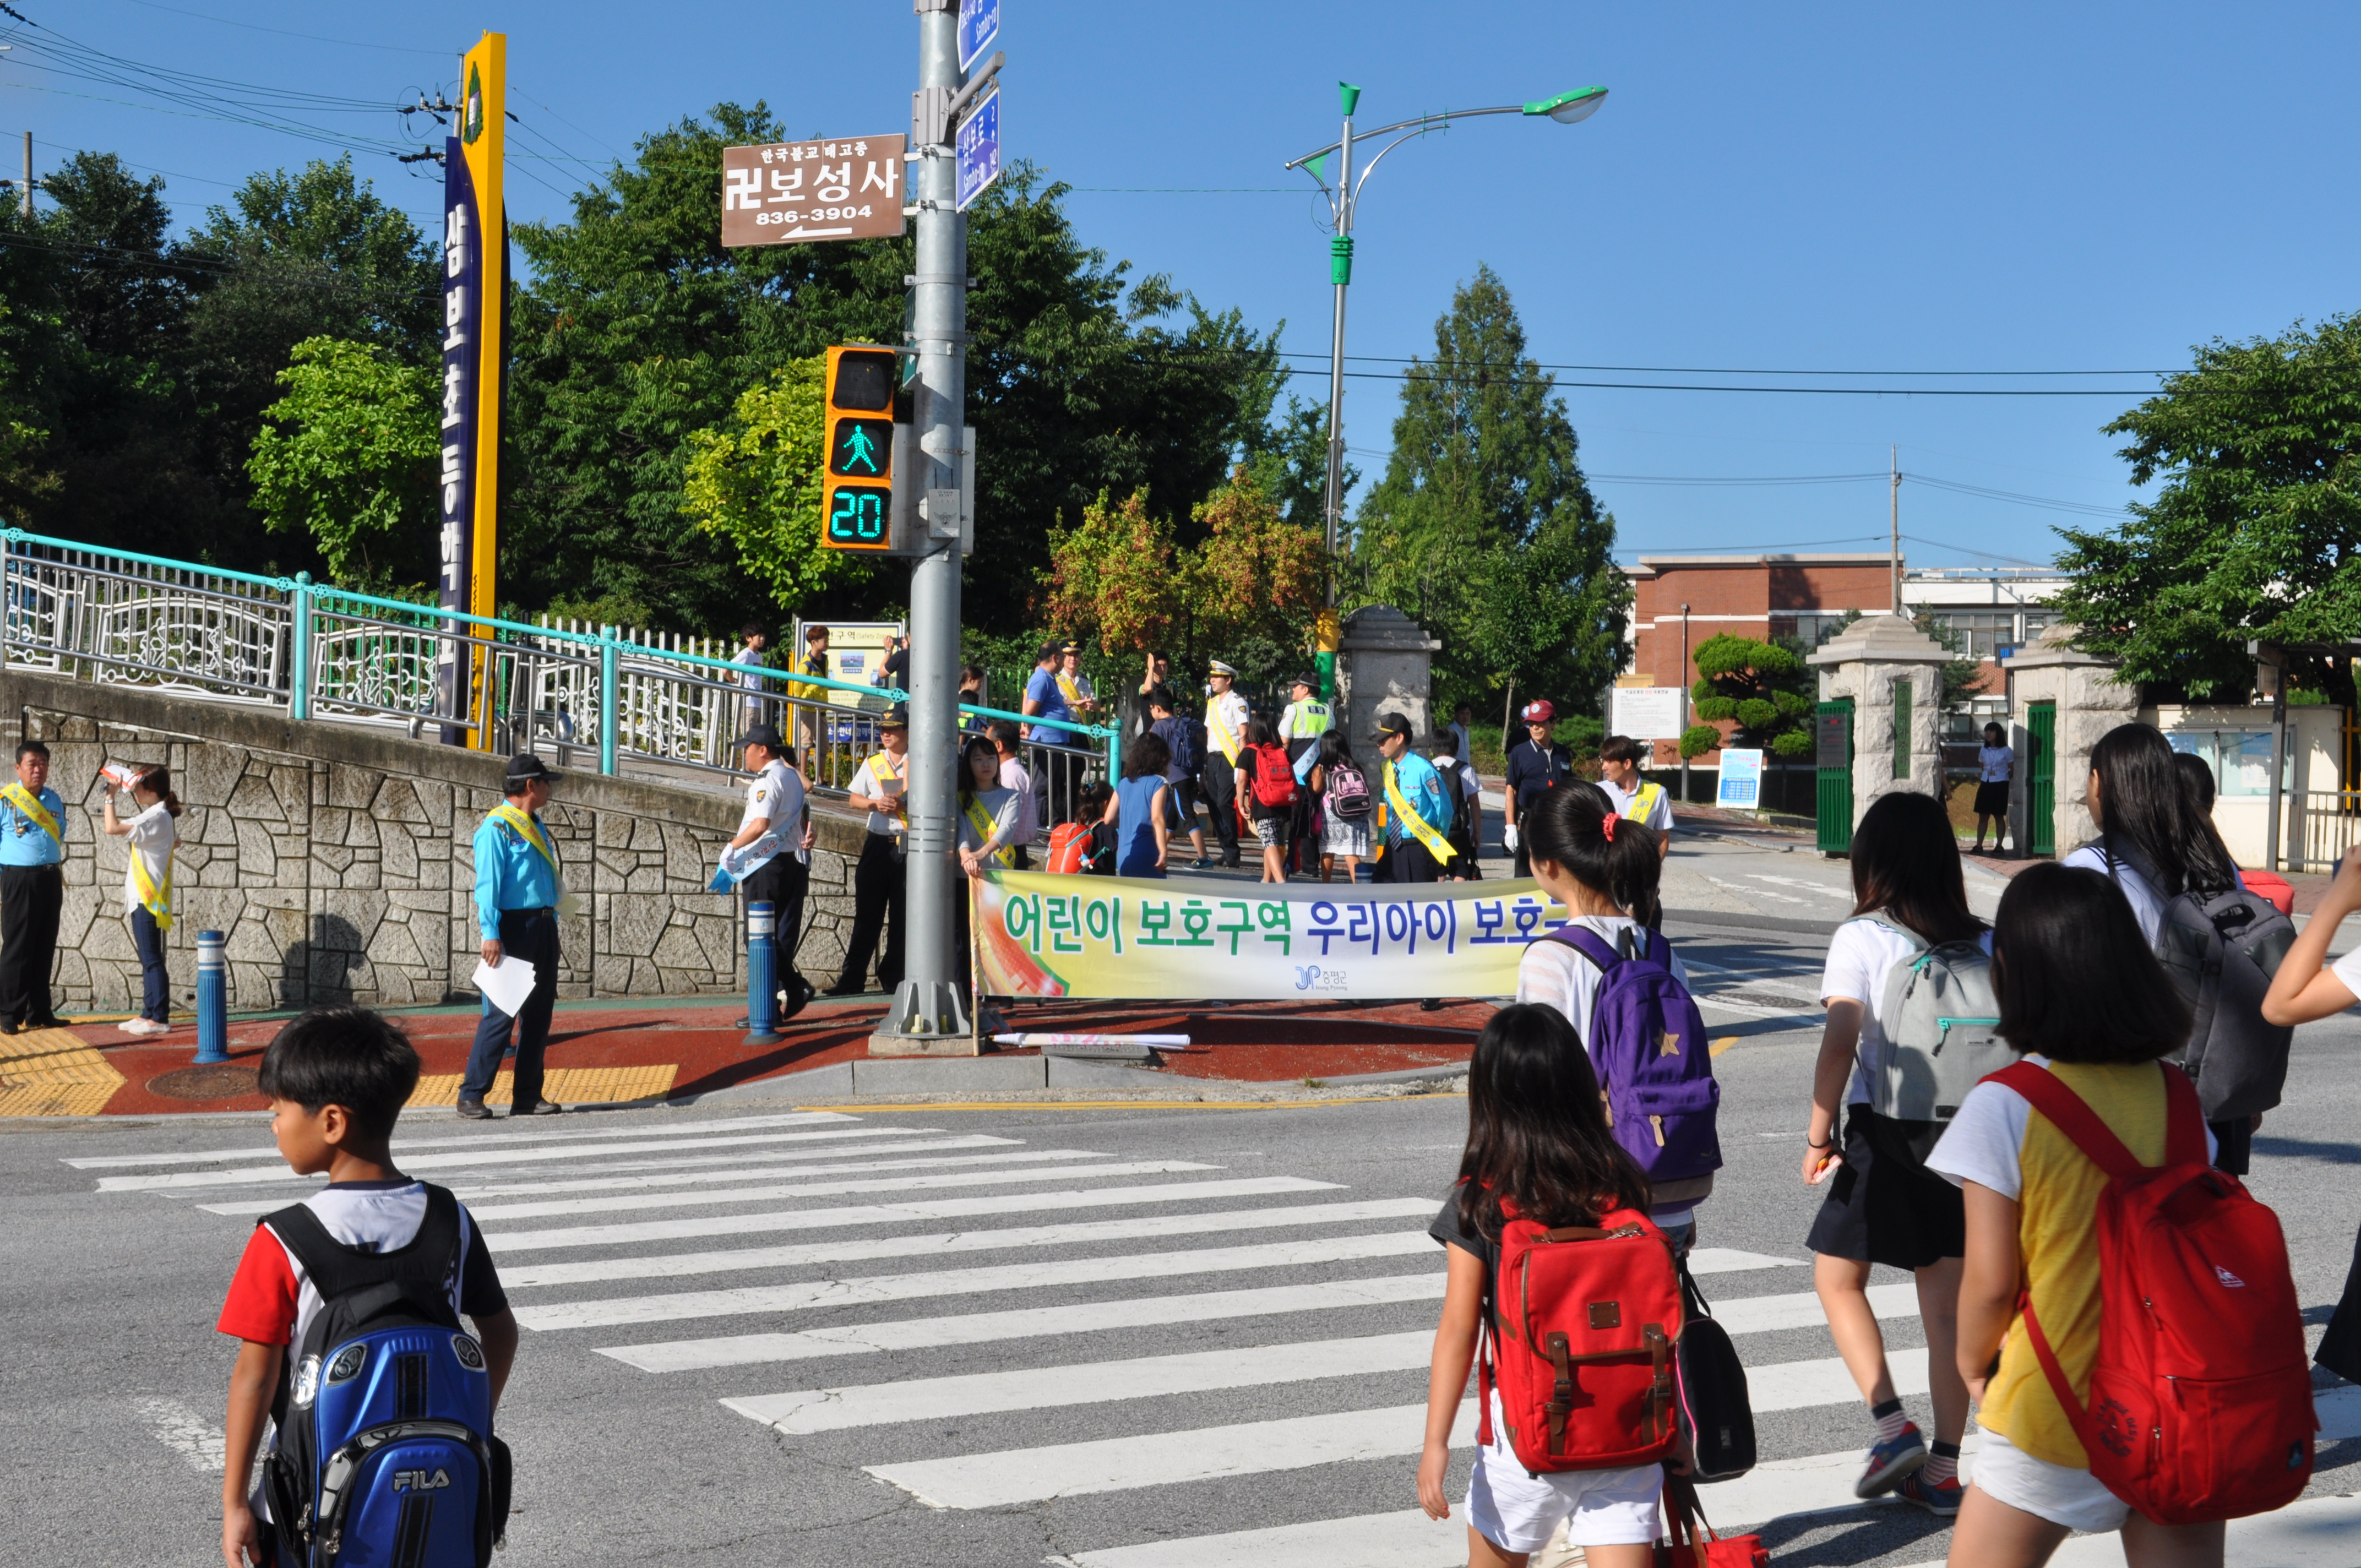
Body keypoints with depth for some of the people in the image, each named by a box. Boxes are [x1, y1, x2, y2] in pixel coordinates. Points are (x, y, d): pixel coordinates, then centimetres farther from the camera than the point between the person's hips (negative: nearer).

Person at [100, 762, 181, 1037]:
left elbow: (113, 829, -24)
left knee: (152, 960, -10)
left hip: (147, 899, -10)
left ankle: (159, 1018, -10)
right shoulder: (158, 815, 16)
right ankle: (149, 1014, 18)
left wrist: (111, 797, -13)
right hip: (144, 899, 10)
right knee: (149, 959, 13)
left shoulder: (156, 816, -16)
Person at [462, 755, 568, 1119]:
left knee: (539, 1013, 9)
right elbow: (487, 883, -16)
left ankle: (527, 1097, 14)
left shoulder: (536, 826, 17)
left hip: (543, 926, 9)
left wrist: (551, 926, 17)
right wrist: (490, 934, -22)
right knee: (501, 1013, -8)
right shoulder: (497, 827, -10)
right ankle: (472, 1096, 0)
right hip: (513, 927, -9)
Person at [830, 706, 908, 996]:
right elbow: (854, 797, 12)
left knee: (902, 916, 2)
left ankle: (894, 976, 12)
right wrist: (876, 803, -6)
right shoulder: (872, 764, 12)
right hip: (878, 842, 3)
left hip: (909, 844, -3)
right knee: (867, 913, 2)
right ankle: (852, 979, 3)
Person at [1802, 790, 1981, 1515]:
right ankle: (1944, 1468, 14)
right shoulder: (1984, 942, 4)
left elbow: (1839, 1043, -19)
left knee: (1837, 1277, 14)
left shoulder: (1862, 938, -9)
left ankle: (1892, 1425, 2)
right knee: (1946, 1302, 10)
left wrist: (1818, 1135, -11)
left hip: (1886, 1134, -4)